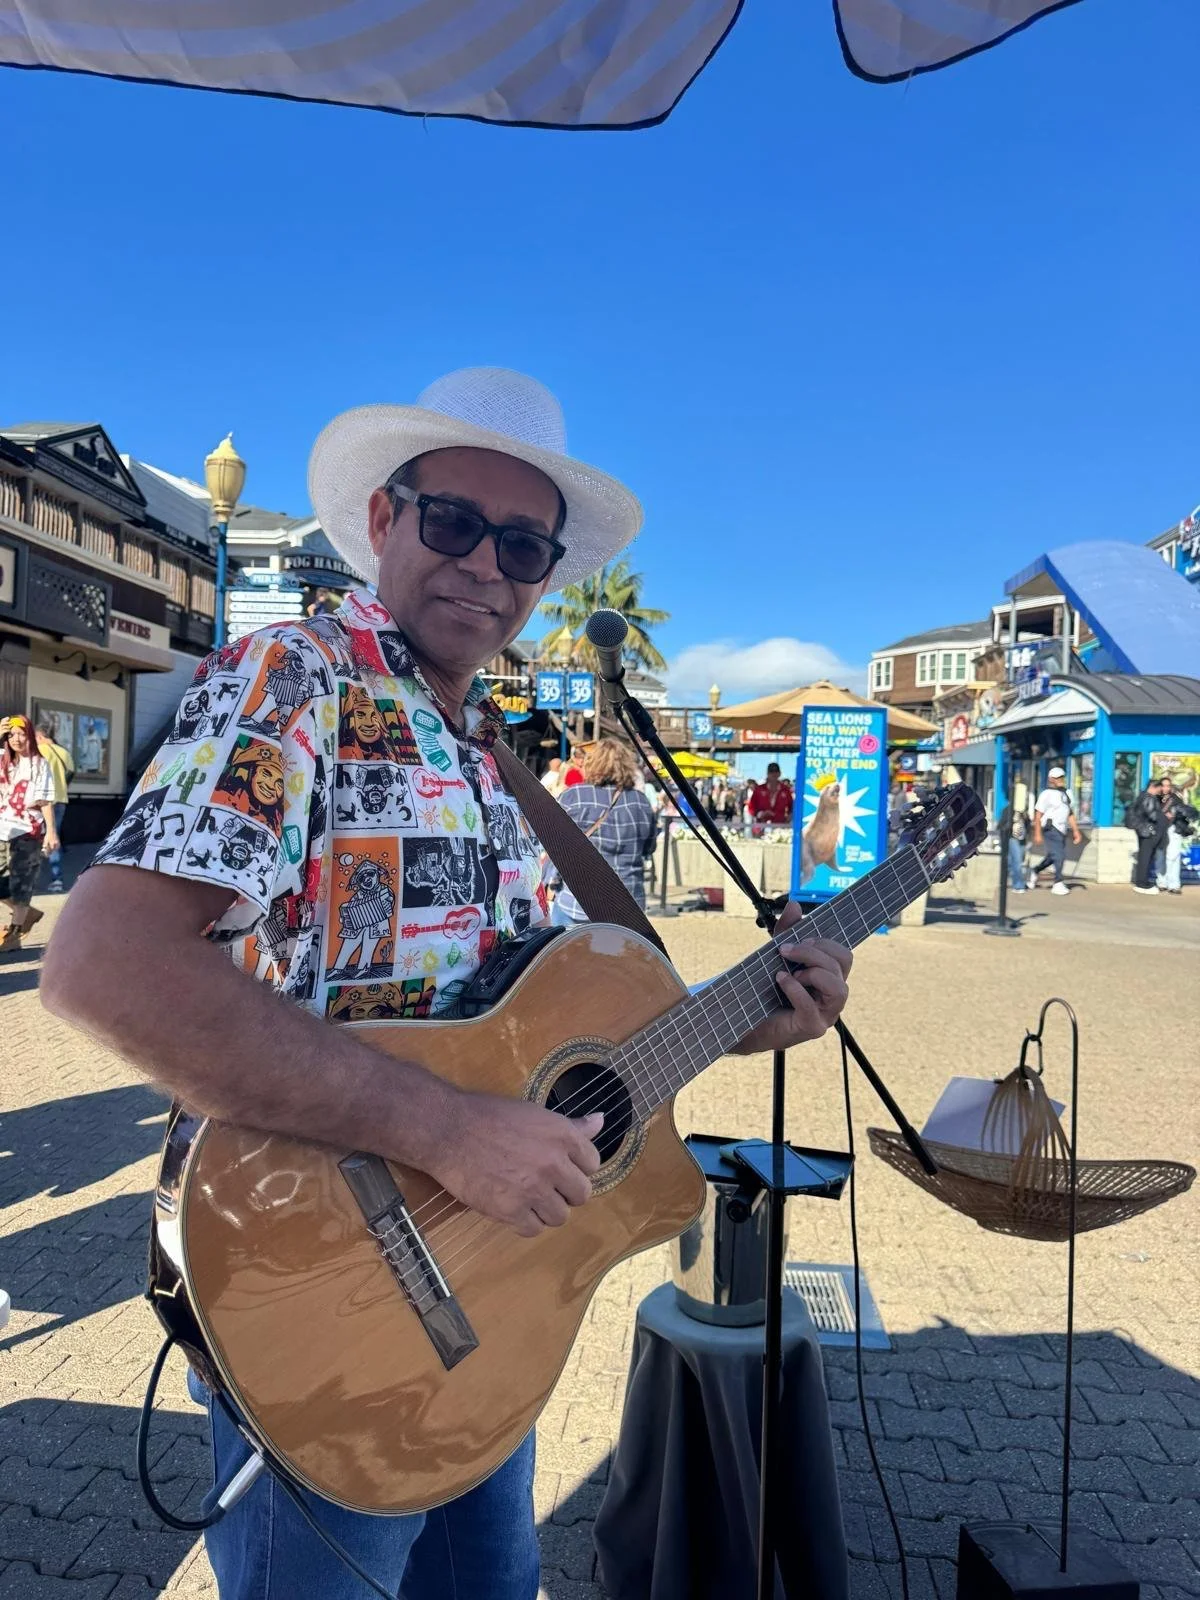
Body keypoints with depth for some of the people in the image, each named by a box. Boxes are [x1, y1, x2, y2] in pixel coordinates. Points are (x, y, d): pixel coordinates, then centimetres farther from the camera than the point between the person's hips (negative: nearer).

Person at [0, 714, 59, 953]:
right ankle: (27, 913, 28)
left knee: (20, 883, 0)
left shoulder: (39, 764, -2)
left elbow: (46, 800, -6)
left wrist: (51, 832, -13)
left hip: (27, 830, -5)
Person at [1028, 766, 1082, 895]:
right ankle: (1058, 883, -5)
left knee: (1053, 856, 13)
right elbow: (1038, 814, -9)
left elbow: (1070, 814, 22)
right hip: (1051, 828, -8)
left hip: (1062, 830, 8)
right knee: (1058, 855, -12)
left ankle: (1034, 871, 34)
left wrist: (1076, 831, 16)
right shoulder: (1047, 794, -7)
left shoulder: (1067, 793, 16)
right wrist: (1037, 834, -13)